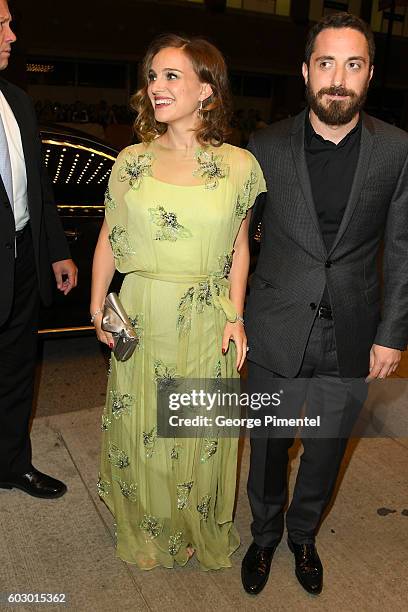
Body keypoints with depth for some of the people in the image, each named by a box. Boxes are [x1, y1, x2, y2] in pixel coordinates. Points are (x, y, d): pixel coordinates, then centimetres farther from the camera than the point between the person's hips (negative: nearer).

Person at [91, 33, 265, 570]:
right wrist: (98, 309, 4)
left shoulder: (240, 165, -4)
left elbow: (239, 246, 3)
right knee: (139, 428, 15)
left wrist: (236, 316, -3)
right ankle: (146, 530, 43)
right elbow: (109, 240, 5)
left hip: (207, 320, -1)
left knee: (200, 433, 14)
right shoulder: (132, 161, -1)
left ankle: (202, 532, 43)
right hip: (142, 317, 1)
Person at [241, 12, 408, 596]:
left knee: (326, 450, 19)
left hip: (350, 338, 1)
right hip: (276, 334, 0)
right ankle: (264, 537, 44)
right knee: (268, 448, 16)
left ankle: (303, 536, 47)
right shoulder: (267, 146, -6)